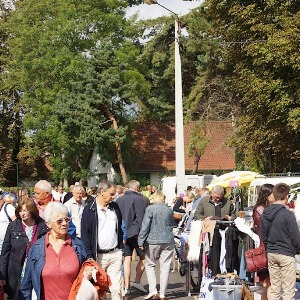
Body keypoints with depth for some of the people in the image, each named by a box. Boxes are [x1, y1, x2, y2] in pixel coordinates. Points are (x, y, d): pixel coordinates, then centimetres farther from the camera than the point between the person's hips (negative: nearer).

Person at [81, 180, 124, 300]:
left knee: (116, 288, 4)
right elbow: (85, 234, -8)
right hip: (98, 255, -4)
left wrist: (120, 247, 13)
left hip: (115, 254, 4)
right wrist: (89, 256, -12)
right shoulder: (89, 209, -7)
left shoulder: (115, 207, 8)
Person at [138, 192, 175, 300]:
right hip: (168, 241, 3)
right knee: (165, 267, 6)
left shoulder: (150, 209, -6)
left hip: (153, 241, -3)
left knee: (149, 265, 11)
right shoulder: (169, 210, 5)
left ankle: (153, 291, -1)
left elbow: (145, 226, -9)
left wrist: (141, 241, -7)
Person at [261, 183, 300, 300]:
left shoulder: (265, 214, 3)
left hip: (271, 254, 6)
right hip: (286, 254, -6)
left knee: (274, 287, 13)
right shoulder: (288, 214, -17)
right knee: (288, 290, 0)